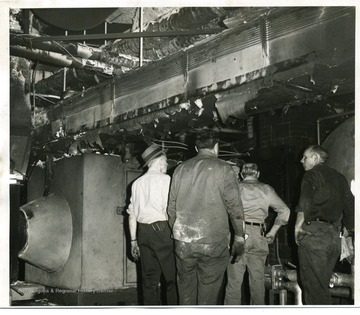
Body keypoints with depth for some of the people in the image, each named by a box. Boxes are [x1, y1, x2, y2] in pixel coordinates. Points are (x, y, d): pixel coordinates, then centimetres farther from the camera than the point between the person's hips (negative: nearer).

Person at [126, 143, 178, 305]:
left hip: (143, 232, 6)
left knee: (149, 279, 10)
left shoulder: (137, 183, 12)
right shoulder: (165, 179, -6)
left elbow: (132, 214, 13)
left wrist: (133, 240, 18)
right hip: (162, 231, -6)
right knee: (172, 278, 1)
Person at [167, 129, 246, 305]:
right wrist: (239, 237, 4)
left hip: (183, 242, 3)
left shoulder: (180, 169, 9)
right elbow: (234, 207, -5)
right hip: (214, 243, -3)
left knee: (185, 292, 13)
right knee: (207, 297, 2)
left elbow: (171, 208, 11)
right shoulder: (223, 169, -1)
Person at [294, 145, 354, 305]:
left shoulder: (312, 174, 0)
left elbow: (305, 202, -19)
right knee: (322, 284, 15)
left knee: (313, 286, -6)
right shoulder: (340, 178, 20)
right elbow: (350, 206, 20)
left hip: (313, 233, -7)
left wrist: (298, 225, -25)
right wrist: (351, 232, 25)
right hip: (334, 236, 7)